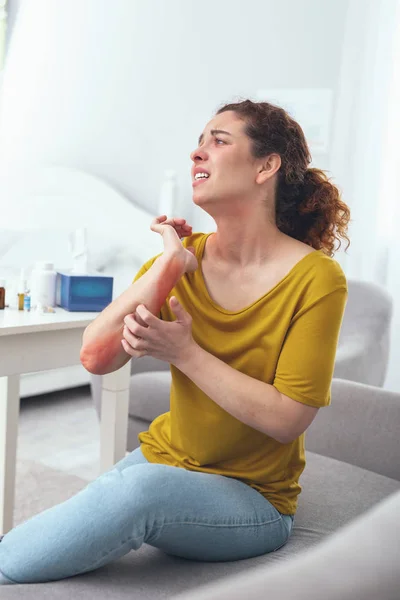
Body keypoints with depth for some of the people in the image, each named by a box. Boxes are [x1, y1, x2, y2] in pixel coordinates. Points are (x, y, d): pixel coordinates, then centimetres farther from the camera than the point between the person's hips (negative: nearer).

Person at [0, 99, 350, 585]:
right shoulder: (185, 254, -1)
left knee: (142, 487, -33)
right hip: (162, 459, 4)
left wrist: (184, 352, -22)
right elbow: (96, 357, -10)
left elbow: (287, 420, -16)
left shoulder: (315, 279, -14)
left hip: (251, 500, -3)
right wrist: (170, 264, -17)